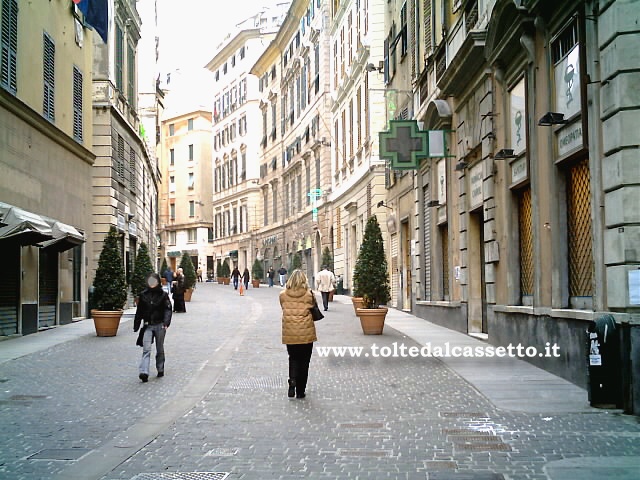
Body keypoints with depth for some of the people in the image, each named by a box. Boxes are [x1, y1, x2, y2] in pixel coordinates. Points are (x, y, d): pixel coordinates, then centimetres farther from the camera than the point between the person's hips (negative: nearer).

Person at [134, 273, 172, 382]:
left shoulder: (163, 295, -1)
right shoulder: (143, 295, 6)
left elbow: (167, 310, -7)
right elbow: (139, 311, 12)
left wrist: (166, 323, -22)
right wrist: (136, 326, 14)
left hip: (159, 325, -1)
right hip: (147, 325, 1)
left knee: (160, 349, 11)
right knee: (146, 349, -10)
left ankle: (160, 369, 26)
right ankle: (144, 372, -18)